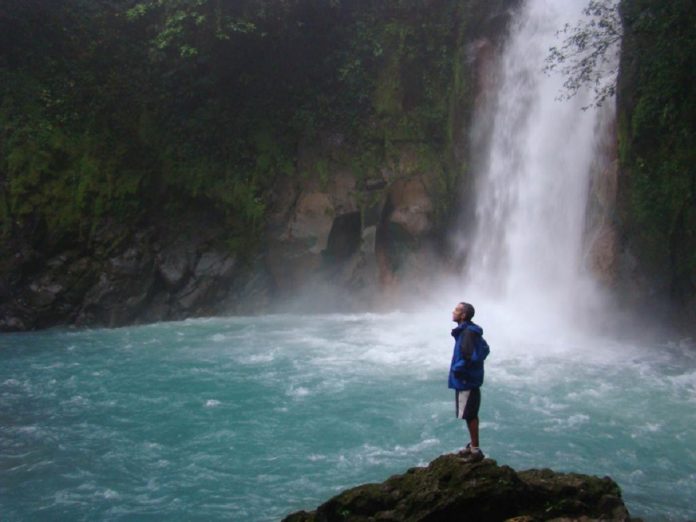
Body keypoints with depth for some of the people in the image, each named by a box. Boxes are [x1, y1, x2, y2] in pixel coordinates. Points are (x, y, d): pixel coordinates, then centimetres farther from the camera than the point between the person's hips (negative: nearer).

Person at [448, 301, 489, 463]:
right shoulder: (471, 331, 9)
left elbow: (471, 357, -30)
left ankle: (475, 451, 4)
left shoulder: (467, 333, -22)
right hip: (470, 379, 10)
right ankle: (473, 445, 29)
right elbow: (485, 350, 20)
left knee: (469, 416, -3)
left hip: (467, 381, -10)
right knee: (471, 415, 18)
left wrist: (456, 368, -16)